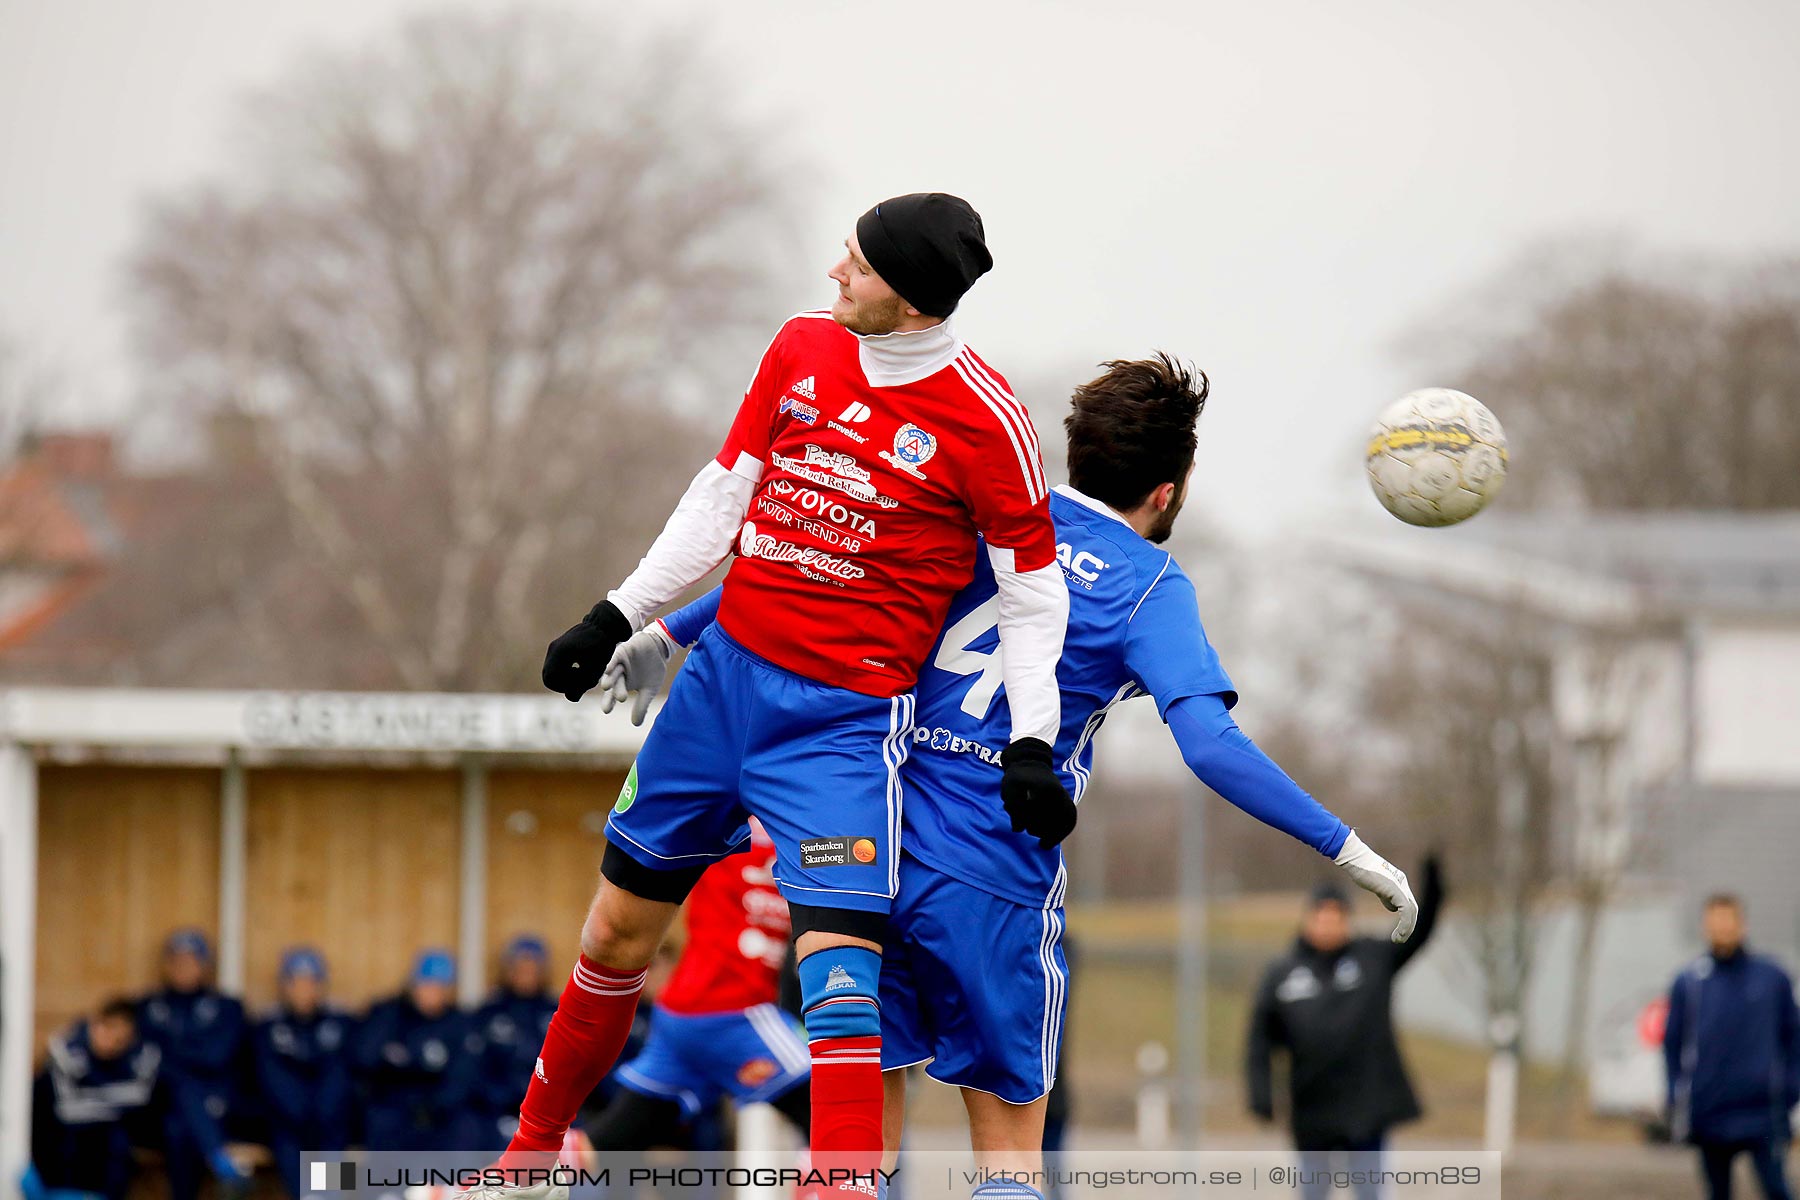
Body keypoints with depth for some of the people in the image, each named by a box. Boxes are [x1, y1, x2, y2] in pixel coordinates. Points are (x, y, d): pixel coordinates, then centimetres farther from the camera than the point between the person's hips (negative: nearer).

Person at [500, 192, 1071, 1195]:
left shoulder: (985, 419, -13)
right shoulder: (804, 348, 3)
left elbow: (1033, 587, -6)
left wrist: (1031, 742, -12)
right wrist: (618, 618, 13)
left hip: (847, 719, -6)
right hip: (726, 671, 6)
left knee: (838, 960, -22)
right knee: (619, 927, 15)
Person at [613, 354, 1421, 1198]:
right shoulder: (1148, 587, -4)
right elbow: (1212, 747, -17)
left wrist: (669, 634, 18)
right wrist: (1345, 849, -13)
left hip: (873, 854, 4)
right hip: (989, 890, -4)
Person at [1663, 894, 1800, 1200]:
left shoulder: (1773, 977, 3)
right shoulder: (1688, 983, 4)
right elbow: (1672, 1045, 9)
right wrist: (1677, 1103, 2)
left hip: (1764, 1115, -2)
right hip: (1710, 1116, 2)